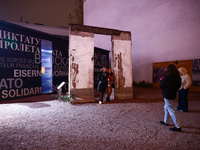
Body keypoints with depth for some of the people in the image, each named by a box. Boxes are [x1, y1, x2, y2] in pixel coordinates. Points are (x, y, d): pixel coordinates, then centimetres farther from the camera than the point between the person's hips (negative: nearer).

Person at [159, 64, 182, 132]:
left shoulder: (168, 77, -21)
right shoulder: (178, 77, 2)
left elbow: (162, 85, -13)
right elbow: (179, 86, 13)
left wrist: (161, 80, 4)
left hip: (167, 95, -8)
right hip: (173, 94, 9)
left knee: (171, 111, -2)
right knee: (166, 108, 24)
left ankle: (178, 127, 1)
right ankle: (165, 121, 36)